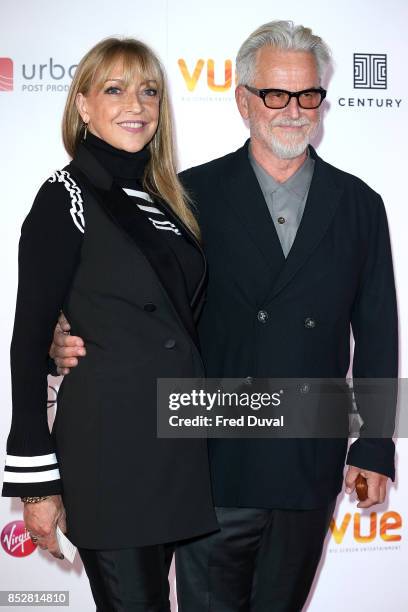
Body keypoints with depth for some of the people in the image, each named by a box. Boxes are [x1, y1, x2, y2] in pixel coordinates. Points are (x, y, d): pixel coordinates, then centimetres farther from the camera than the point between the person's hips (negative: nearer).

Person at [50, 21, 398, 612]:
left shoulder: (359, 204, 4)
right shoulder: (194, 194, -1)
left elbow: (376, 333, 5)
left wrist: (375, 448, 4)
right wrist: (76, 338, -20)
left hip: (311, 469, 2)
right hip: (215, 467, -2)